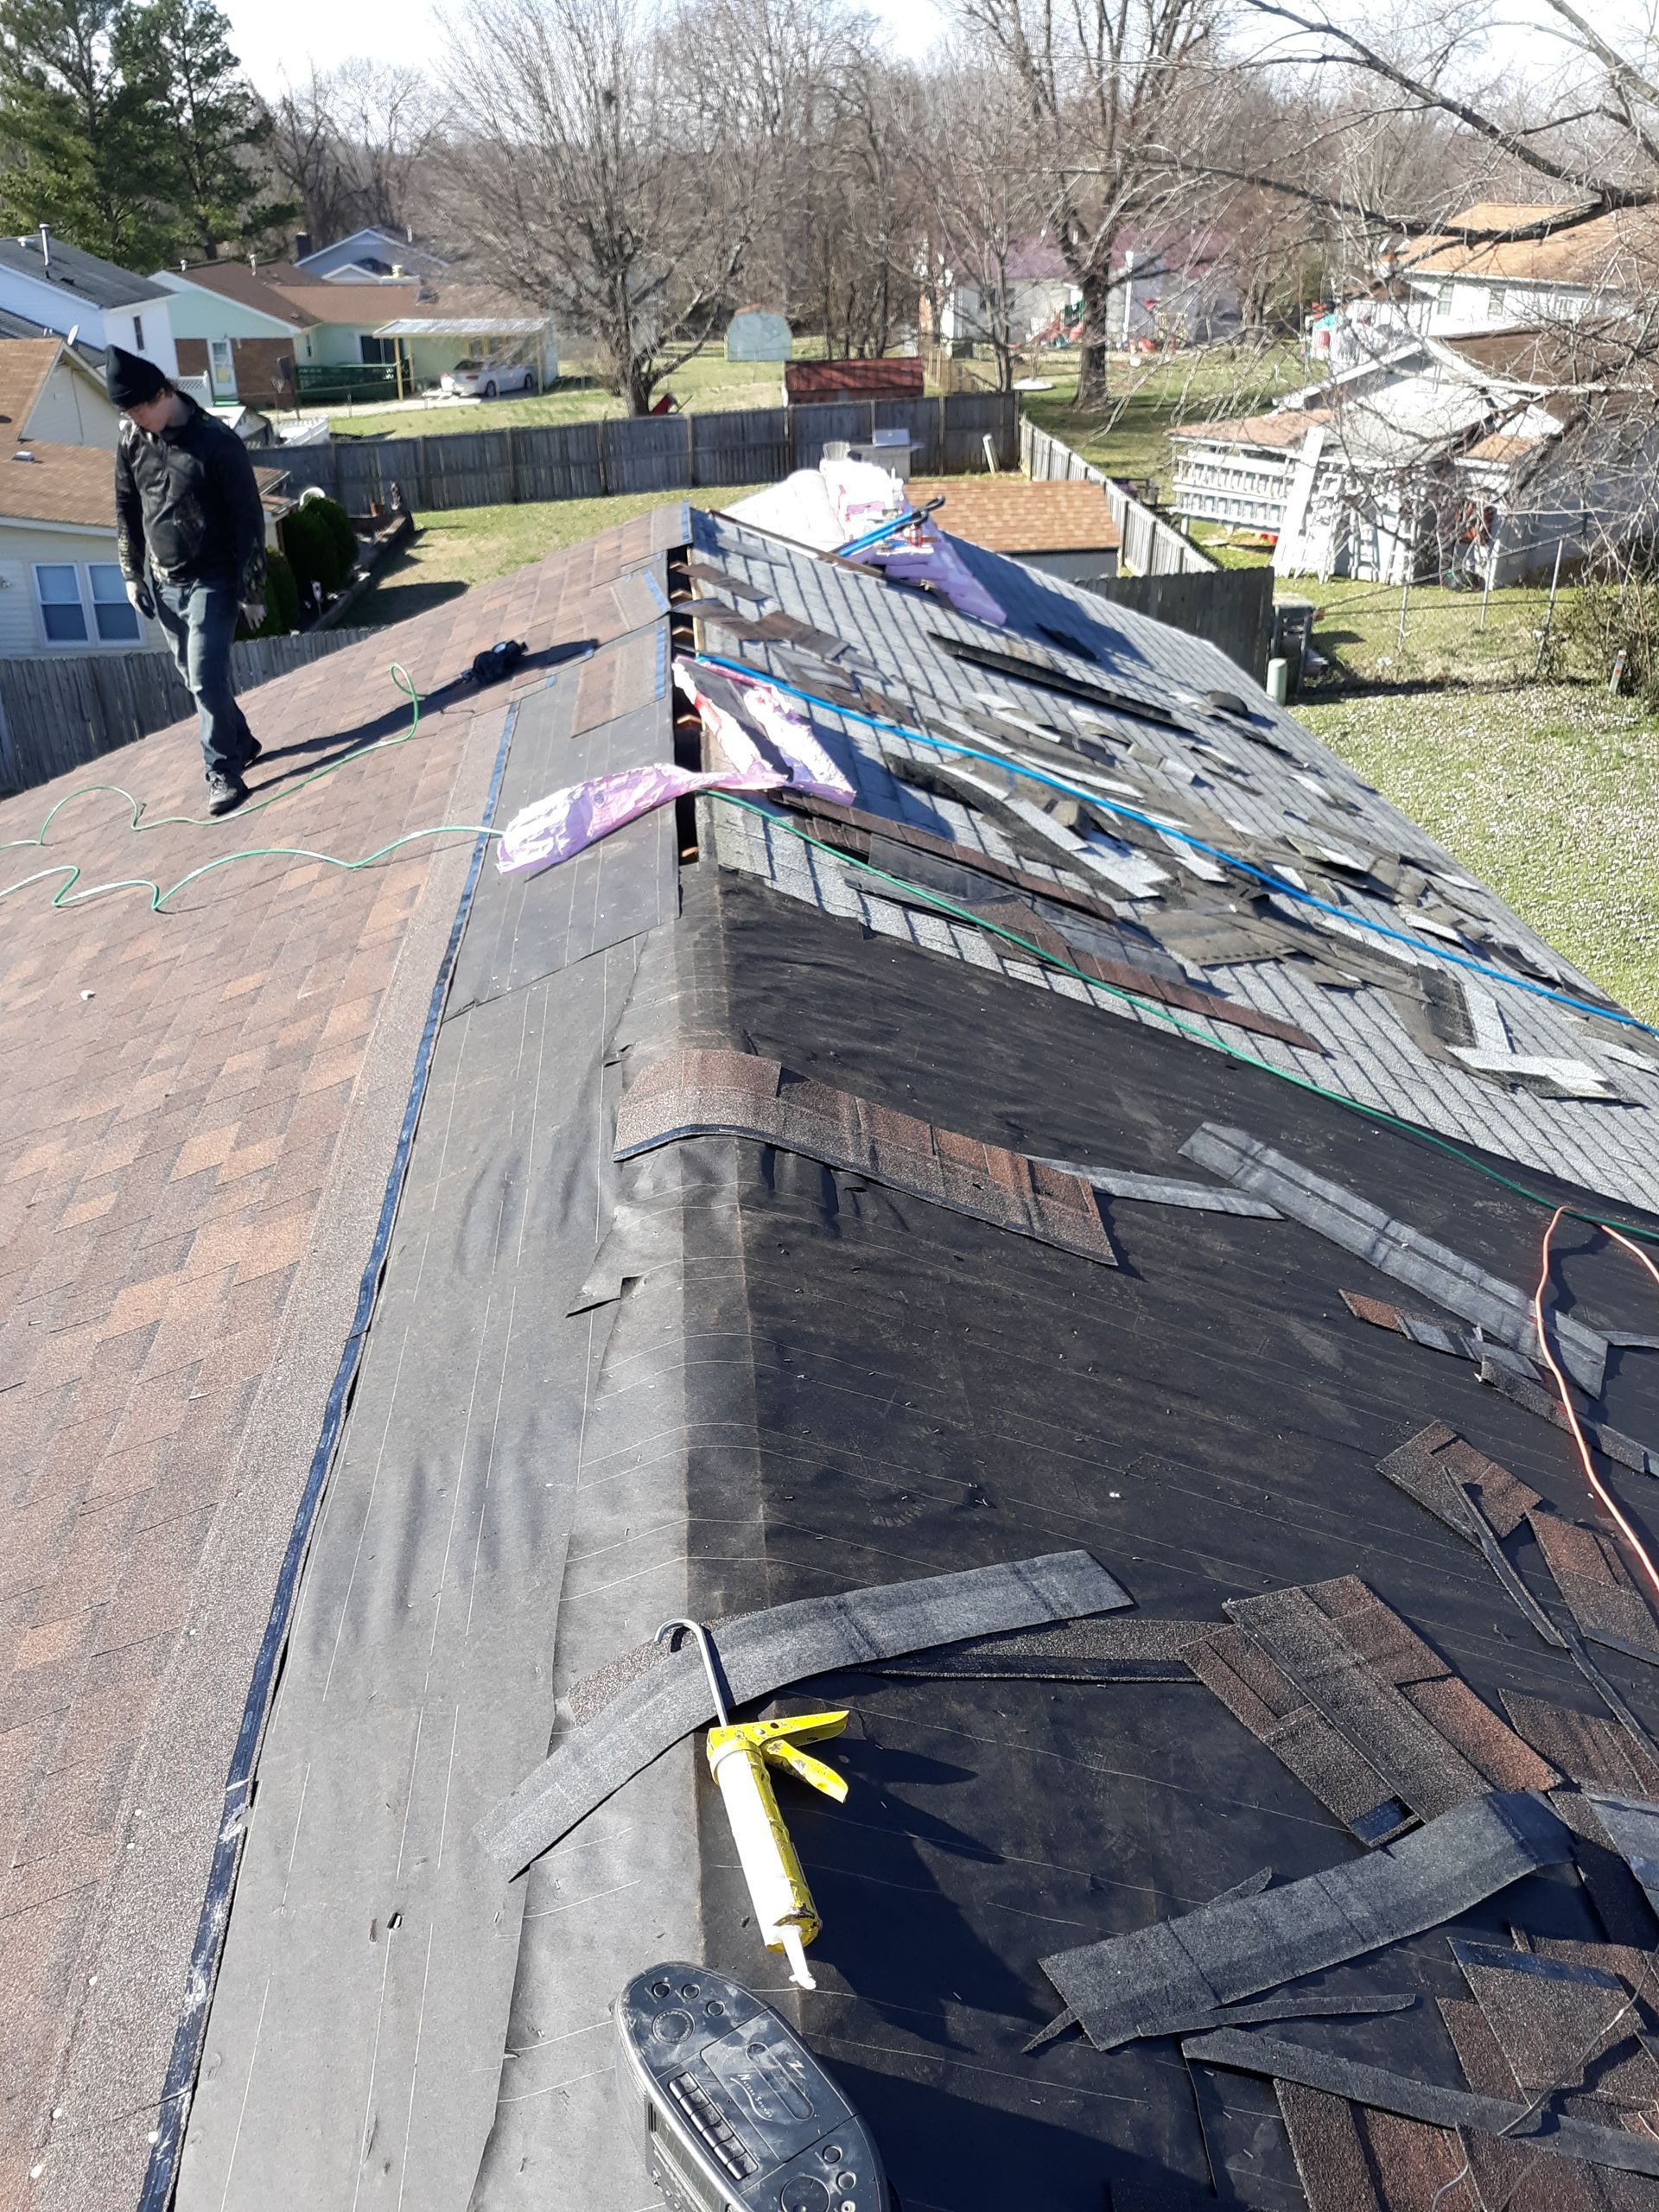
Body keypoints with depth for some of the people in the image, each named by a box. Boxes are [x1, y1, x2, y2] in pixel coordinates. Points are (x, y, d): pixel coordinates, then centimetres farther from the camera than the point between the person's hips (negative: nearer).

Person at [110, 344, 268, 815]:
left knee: (207, 678, -11)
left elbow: (249, 520, -12)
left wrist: (252, 591, -12)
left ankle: (223, 771, 0)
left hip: (212, 580, -6)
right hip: (161, 582, 6)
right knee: (195, 677, 13)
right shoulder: (132, 438, 0)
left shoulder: (217, 442, -16)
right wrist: (132, 573, 9)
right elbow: (126, 508, 11)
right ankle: (241, 742, 32)